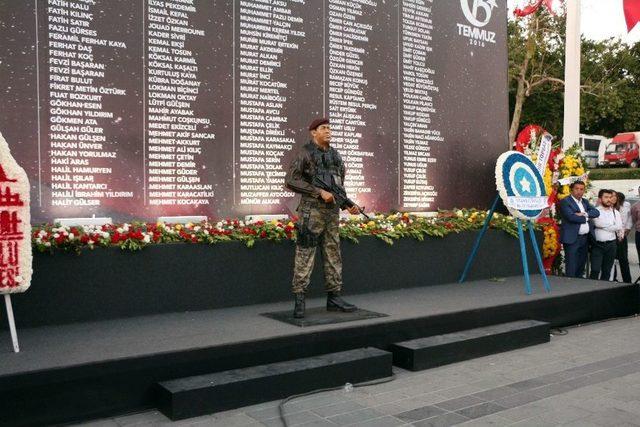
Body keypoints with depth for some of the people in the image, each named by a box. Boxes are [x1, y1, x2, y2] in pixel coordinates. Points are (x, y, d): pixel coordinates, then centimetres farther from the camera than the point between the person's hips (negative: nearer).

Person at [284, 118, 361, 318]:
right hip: (311, 211, -7)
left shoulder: (335, 155, 17)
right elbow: (290, 181, -13)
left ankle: (334, 298, 17)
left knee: (333, 253, 9)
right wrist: (320, 192, -16)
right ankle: (299, 301, -3)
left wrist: (348, 204, 7)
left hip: (332, 211, 7)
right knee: (305, 255, -6)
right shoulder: (305, 153, -4)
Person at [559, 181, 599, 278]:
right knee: (571, 268, -7)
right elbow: (571, 217, -19)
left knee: (581, 266, 13)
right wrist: (585, 218, -5)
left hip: (585, 238, 7)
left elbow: (596, 212, 4)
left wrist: (584, 214, -14)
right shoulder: (565, 202, -6)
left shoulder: (585, 201, 18)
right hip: (572, 239, -7)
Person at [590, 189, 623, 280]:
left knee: (607, 271, 8)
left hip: (611, 245, 4)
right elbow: (597, 223, -16)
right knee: (595, 270, -7)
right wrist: (612, 226, -8)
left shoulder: (615, 212, 10)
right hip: (597, 244, -4)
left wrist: (603, 225, -8)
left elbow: (619, 227, -4)